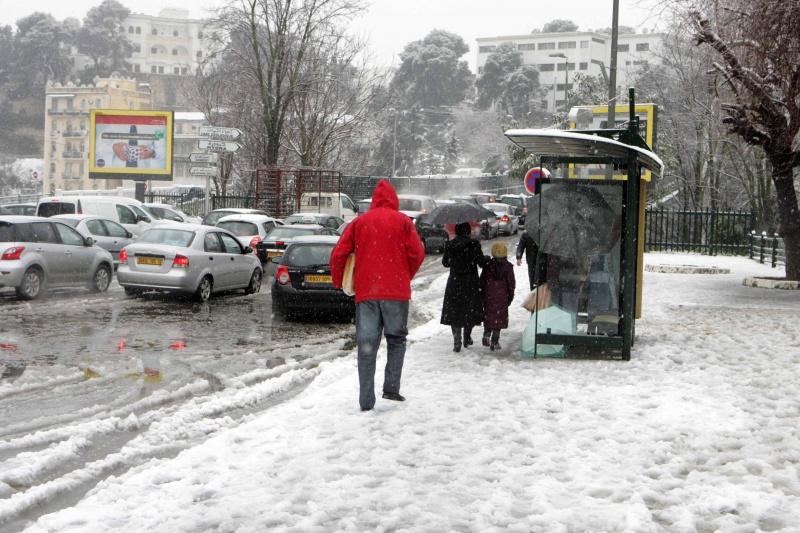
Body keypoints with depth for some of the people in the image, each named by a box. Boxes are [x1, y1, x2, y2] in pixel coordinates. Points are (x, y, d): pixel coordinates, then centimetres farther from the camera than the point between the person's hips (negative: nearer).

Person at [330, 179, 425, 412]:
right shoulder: (402, 221, 3)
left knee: (366, 345, 4)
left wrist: (337, 281, 17)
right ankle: (391, 387, 3)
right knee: (396, 339, 15)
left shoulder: (359, 222, 7)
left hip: (365, 291, 1)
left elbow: (338, 254, 2)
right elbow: (417, 253, -4)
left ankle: (366, 401, 2)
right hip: (396, 291, -1)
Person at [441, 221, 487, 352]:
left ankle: (457, 342, -7)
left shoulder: (449, 245, -5)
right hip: (471, 283, -1)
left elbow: (445, 263, 6)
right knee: (470, 311, 16)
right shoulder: (474, 244, -12)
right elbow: (481, 262, -9)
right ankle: (467, 338, 26)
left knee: (454, 312, 5)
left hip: (454, 283, 1)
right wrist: (486, 258, 14)